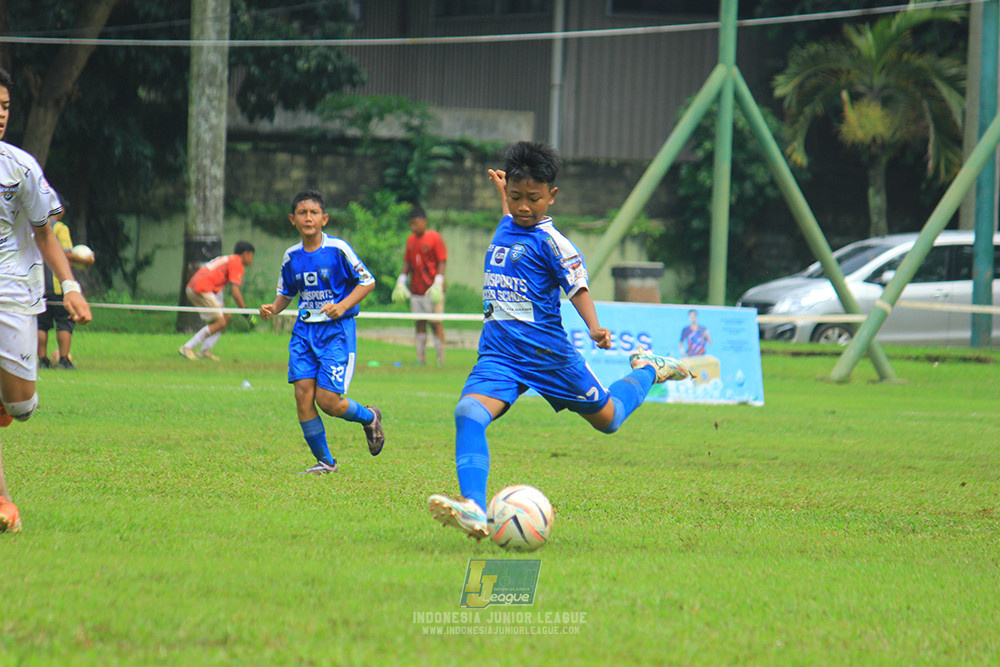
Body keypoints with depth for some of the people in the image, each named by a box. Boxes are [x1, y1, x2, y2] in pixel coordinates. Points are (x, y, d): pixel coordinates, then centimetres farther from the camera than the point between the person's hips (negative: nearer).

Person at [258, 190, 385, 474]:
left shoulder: (338, 249, -9)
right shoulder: (292, 256, 6)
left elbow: (367, 281, -3)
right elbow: (286, 292, 20)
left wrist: (342, 307, -17)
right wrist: (273, 309, -1)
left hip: (336, 330, -5)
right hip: (304, 330, 5)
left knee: (327, 400, -12)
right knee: (303, 393, -8)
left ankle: (369, 417, 21)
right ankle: (325, 461, 5)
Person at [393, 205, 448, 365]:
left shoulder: (434, 238, -6)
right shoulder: (411, 240, 12)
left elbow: (442, 262, -9)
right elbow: (407, 262, 18)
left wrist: (437, 284, -17)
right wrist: (401, 283, 9)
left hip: (432, 289, -6)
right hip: (416, 290, 6)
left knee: (436, 322, -7)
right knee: (420, 323, 6)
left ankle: (440, 357, -4)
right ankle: (421, 358, 8)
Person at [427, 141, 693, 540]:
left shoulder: (550, 242, -12)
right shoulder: (506, 227, 10)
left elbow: (577, 286, -18)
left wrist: (595, 328, -34)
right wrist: (503, 191, 50)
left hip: (547, 353, -5)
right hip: (499, 355, 5)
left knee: (606, 418, 14)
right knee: (468, 413, -24)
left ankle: (648, 371, 46)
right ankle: (473, 510, -38)